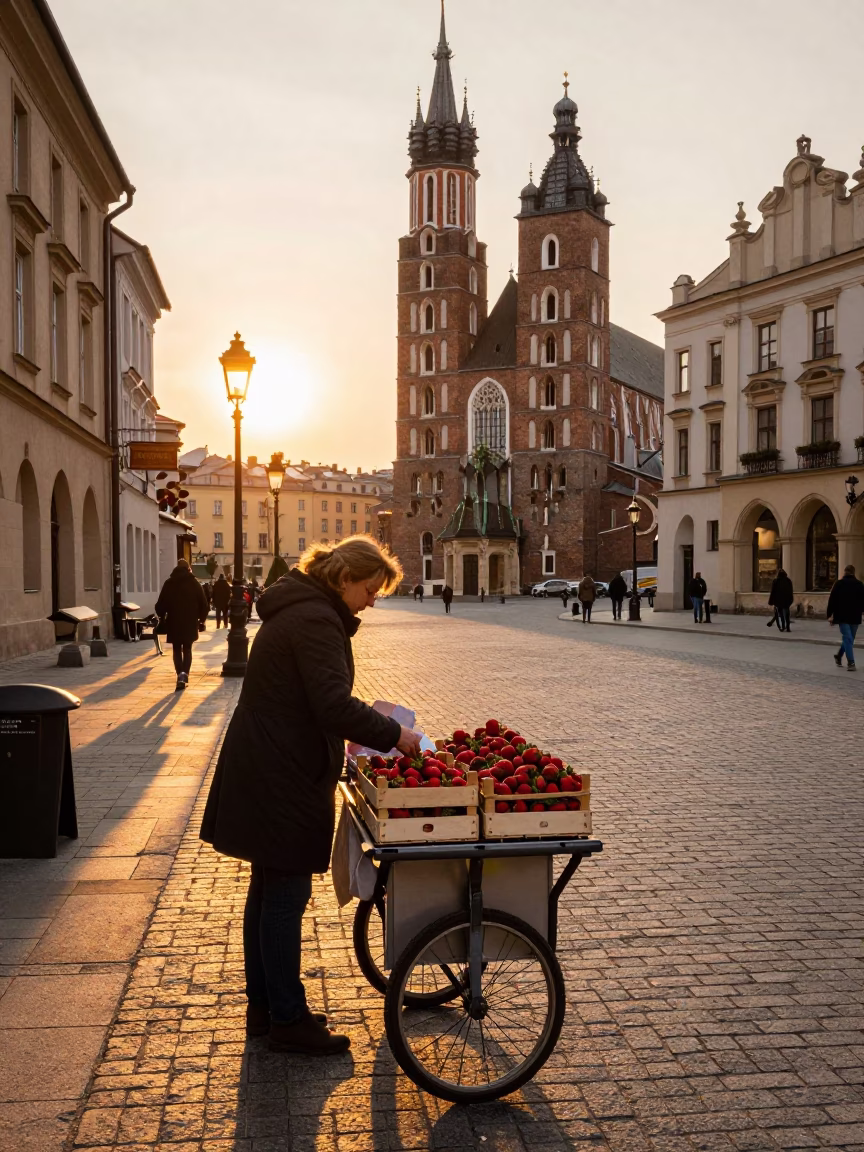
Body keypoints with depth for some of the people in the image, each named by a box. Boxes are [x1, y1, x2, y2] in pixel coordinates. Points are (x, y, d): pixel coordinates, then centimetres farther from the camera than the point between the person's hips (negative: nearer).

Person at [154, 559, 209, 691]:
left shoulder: (169, 584, -1)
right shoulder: (194, 584, 1)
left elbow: (160, 604, -3)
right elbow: (204, 604, -1)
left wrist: (162, 618, 11)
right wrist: (201, 618, 11)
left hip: (174, 622, 0)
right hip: (190, 623, 1)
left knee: (177, 650, 10)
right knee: (187, 649, 10)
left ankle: (180, 675, -6)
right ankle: (185, 673, -10)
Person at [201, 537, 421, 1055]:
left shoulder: (300, 610, 14)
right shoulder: (316, 620, -19)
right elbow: (335, 705, -27)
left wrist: (357, 732, 13)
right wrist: (393, 733, -16)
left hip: (267, 774, 11)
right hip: (281, 780, -11)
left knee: (269, 892, 17)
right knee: (286, 896, 0)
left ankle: (264, 1006, 29)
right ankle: (287, 1019, 12)